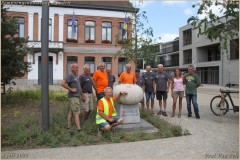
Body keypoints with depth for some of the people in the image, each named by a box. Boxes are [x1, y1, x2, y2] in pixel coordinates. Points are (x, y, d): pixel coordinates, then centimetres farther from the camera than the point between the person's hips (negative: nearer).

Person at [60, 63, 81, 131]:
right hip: (73, 96, -9)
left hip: (76, 96, 9)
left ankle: (69, 125, 21)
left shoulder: (76, 75, 14)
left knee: (71, 111, 13)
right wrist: (71, 89, -20)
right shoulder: (70, 75, -14)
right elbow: (62, 83, -25)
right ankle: (79, 128, -9)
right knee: (77, 113, -10)